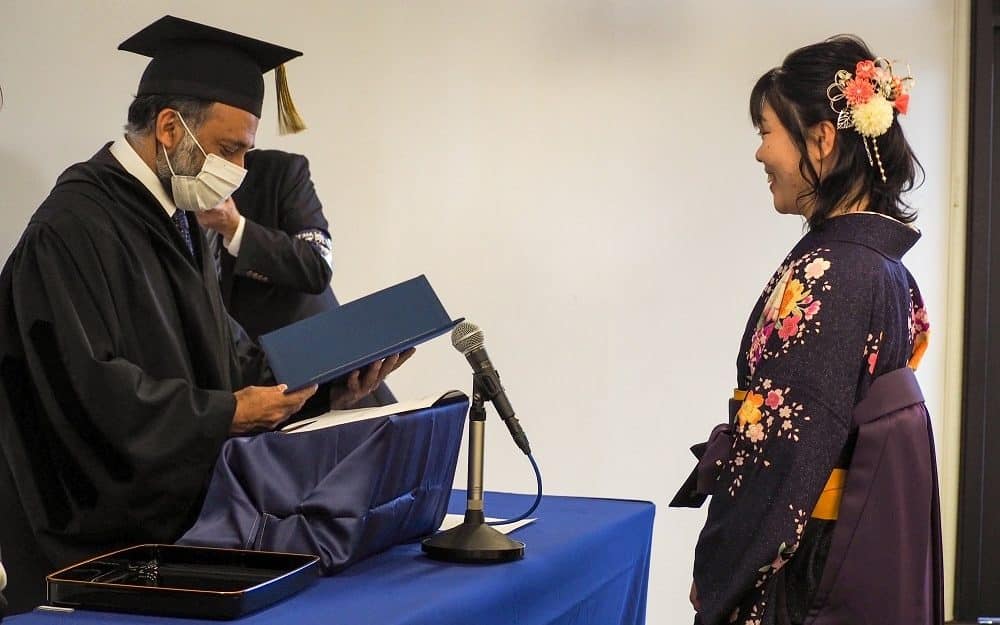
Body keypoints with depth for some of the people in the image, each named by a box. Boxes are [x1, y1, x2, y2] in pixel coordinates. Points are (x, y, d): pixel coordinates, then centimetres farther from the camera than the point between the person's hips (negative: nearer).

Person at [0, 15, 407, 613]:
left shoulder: (180, 221, 13)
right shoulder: (75, 225, -17)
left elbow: (225, 347, 15)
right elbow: (90, 385, -24)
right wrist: (227, 413, -18)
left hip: (182, 510, 8)